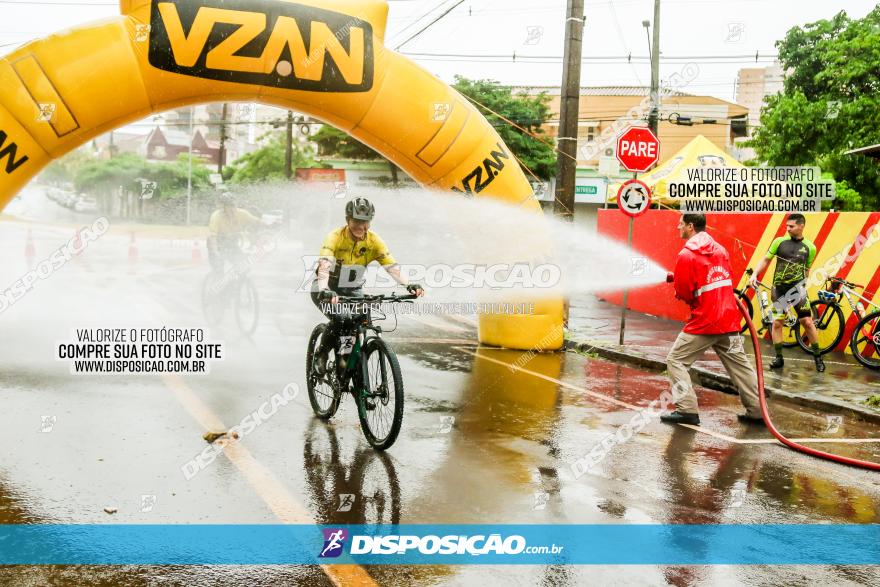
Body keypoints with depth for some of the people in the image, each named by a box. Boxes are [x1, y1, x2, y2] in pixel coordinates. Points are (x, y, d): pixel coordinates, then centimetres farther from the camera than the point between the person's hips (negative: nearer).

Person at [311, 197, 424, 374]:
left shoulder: (374, 240, -14)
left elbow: (392, 266, -23)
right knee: (340, 319, -28)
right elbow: (324, 265, -39)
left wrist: (408, 285, -41)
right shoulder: (335, 237, -24)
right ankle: (321, 355, -3)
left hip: (353, 291, 4)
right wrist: (324, 290, -58)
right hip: (328, 290, -4)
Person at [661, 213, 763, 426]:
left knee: (676, 361, 3)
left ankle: (687, 410, -3)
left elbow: (683, 293, -10)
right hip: (729, 320, 7)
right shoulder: (720, 249, 11)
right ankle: (756, 410, 18)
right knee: (739, 364, 15)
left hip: (704, 322, -7)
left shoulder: (687, 255, -11)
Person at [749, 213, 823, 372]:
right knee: (777, 323, 0)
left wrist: (803, 285, 8)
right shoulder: (779, 241, 1)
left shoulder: (810, 247, 1)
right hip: (779, 288, 1)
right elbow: (766, 260, 4)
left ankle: (817, 357, 10)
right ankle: (779, 358, 12)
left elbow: (807, 269, 11)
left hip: (797, 287, -1)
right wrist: (754, 274, -7)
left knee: (807, 322, -4)